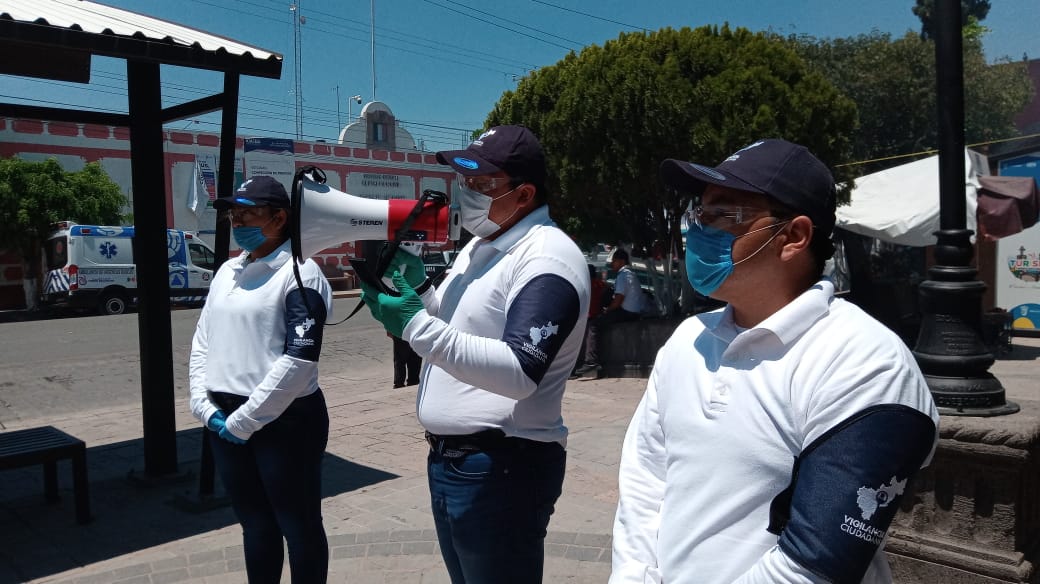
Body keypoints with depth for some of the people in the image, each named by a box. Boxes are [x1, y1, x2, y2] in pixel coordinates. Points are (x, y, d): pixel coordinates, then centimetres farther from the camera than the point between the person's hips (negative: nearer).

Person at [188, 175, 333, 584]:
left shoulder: (299, 272, -11)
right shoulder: (228, 271, 12)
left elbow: (299, 359, -19)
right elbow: (203, 341, 14)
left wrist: (244, 421, -15)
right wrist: (205, 405, 1)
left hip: (284, 420, -7)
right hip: (225, 421, 7)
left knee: (298, 523, 7)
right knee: (254, 521, 20)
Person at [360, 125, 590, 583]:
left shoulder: (547, 258, -18)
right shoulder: (480, 245, 12)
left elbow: (520, 374, -28)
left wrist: (416, 326, -30)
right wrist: (419, 287, 3)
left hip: (502, 468, -9)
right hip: (447, 458, 9)